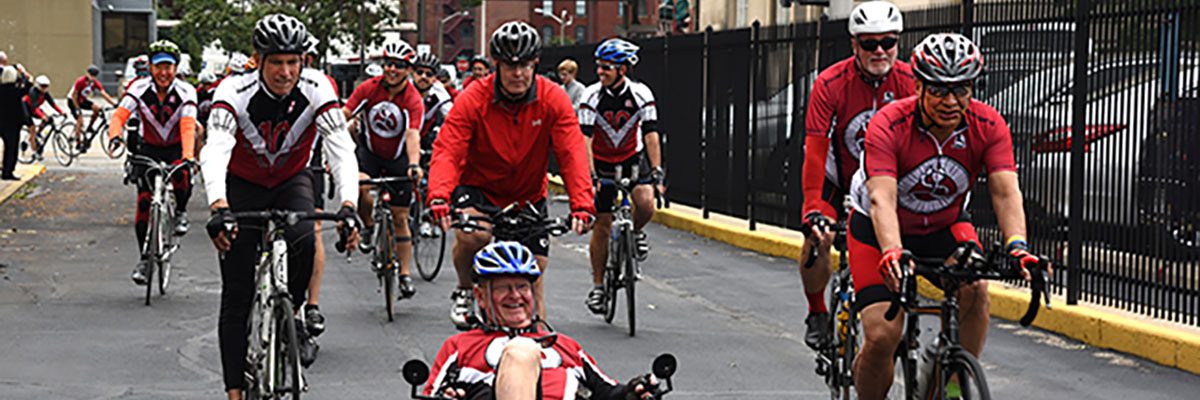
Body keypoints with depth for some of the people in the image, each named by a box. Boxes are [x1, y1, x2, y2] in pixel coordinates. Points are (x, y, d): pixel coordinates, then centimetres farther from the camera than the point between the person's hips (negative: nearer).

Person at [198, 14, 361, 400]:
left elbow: (342, 148, -31)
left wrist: (348, 207, -47)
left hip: (292, 180, 1)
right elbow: (215, 151, -41)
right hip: (243, 184, -1)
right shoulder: (235, 92, -28)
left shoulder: (316, 89, -23)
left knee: (302, 240, -31)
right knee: (237, 295, -5)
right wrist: (219, 208, -59)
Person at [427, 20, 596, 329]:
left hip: (529, 196, 2)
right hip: (478, 187, -2)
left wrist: (582, 205, -38)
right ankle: (465, 292, -2)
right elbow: (447, 151, -27)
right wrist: (439, 198, -45)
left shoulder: (553, 100, -15)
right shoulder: (473, 100, -19)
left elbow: (572, 154, -22)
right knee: (472, 234, -32)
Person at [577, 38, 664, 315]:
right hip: (602, 162, 0)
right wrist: (589, 175, -36)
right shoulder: (592, 96, -18)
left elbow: (651, 134, -20)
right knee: (603, 225, -2)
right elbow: (585, 138, -24)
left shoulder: (641, 94, -16)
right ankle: (598, 285, 11)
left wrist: (656, 172, -30)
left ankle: (636, 232, 9)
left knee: (646, 204, -26)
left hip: (632, 158, 0)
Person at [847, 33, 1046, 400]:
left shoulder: (989, 126, -20)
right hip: (881, 230, -3)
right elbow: (882, 199, -39)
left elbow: (1005, 191, -30)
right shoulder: (888, 126, -29)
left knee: (974, 289, -27)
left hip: (946, 225, 3)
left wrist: (1017, 245, -48)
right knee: (881, 338, -17)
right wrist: (893, 254, -58)